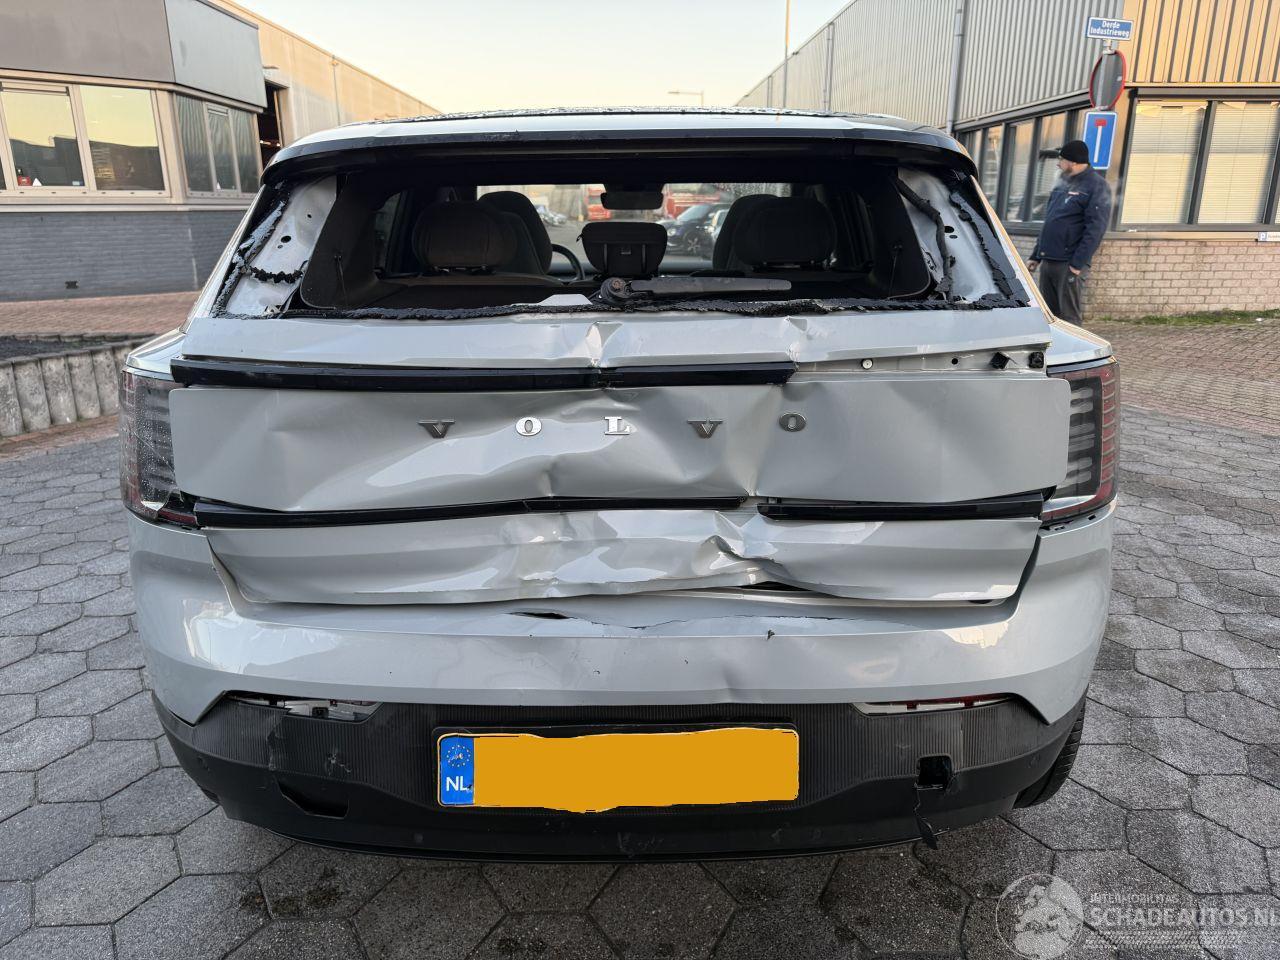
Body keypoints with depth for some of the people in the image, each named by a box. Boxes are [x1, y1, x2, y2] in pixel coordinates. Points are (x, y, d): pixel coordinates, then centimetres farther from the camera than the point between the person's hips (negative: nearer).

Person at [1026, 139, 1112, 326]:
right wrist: (1035, 256, 18)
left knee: (1069, 318, -6)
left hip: (1069, 265, -8)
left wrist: (1078, 263, -20)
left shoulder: (1097, 186, -6)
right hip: (1048, 261, 8)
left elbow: (1095, 230, -14)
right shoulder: (1063, 183, 18)